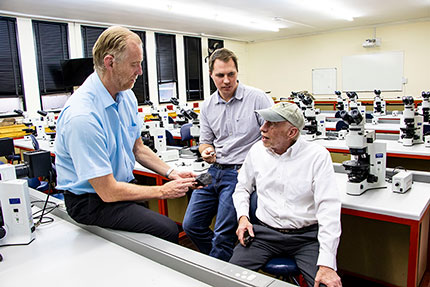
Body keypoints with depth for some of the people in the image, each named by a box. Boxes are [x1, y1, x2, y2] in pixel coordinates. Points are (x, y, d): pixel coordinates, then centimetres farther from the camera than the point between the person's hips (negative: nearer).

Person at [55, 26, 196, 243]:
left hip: (121, 186, 8)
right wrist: (162, 191, -16)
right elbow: (108, 191, -23)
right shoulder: (82, 116, -27)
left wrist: (172, 174, -1)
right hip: (91, 201, -8)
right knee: (167, 230, -23)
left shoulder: (126, 96, -1)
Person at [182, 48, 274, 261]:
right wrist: (207, 152, -6)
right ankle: (224, 263, 28)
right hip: (215, 171, 6)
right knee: (191, 225, 7)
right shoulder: (207, 106, 10)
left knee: (223, 235, -9)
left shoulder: (257, 98, -6)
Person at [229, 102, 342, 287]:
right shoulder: (257, 150, 4)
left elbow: (328, 207, -14)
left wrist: (327, 264, -20)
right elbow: (242, 188, 17)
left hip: (307, 235, -2)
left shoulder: (317, 155, -9)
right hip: (264, 231, 3)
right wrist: (243, 217, -2)